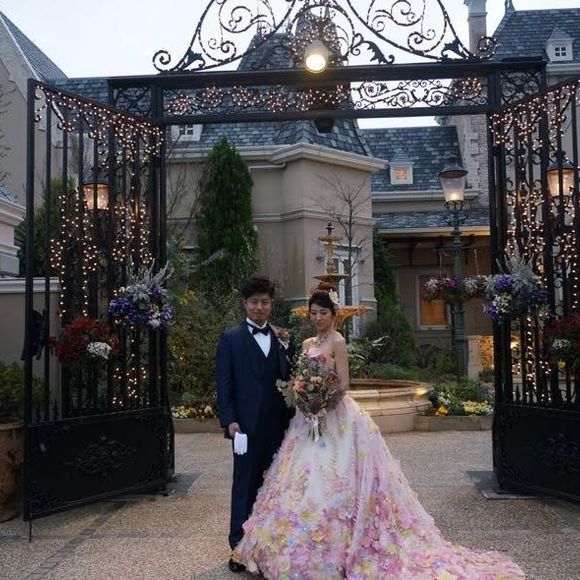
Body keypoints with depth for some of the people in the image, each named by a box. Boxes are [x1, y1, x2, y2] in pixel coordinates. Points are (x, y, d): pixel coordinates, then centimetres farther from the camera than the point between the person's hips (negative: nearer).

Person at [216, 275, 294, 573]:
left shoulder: (281, 339, 10)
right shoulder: (231, 338, -1)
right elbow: (223, 384, -5)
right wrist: (229, 420, -12)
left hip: (278, 424, 4)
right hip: (247, 423, -4)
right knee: (245, 485, 4)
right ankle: (240, 545, 15)